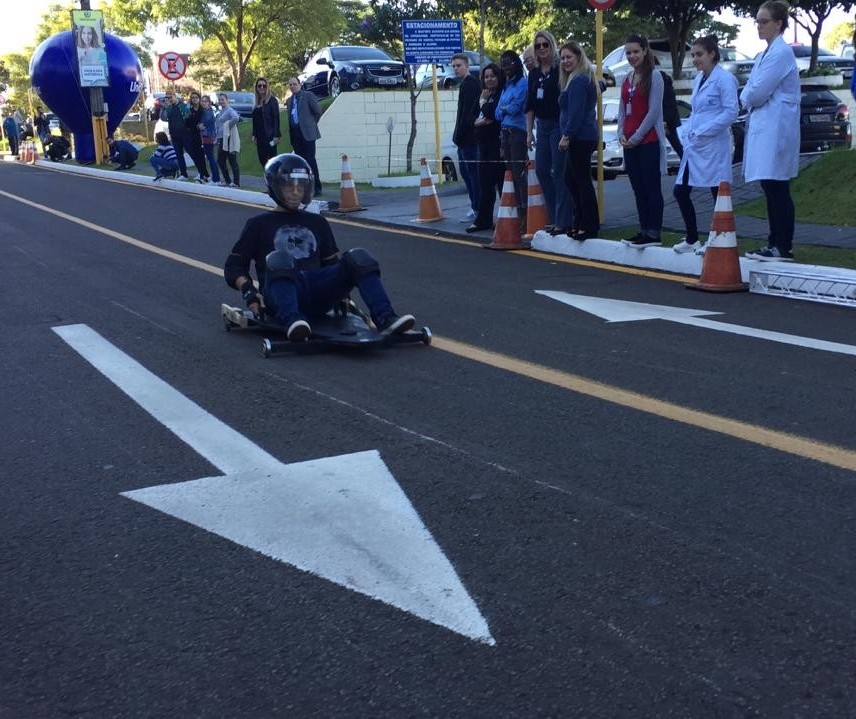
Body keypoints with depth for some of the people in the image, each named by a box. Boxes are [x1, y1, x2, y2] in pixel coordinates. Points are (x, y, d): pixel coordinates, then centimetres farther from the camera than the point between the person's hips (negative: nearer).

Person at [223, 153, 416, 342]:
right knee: (278, 259, -36)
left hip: (318, 295, 3)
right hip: (281, 295, -3)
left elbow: (332, 263, 30)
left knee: (358, 257, -20)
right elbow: (233, 266, 13)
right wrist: (248, 291, -6)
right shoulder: (259, 225, 18)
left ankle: (385, 318, -37)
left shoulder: (317, 223, 28)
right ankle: (292, 320, -57)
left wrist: (342, 287, 9)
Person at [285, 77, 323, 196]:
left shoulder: (308, 95, -1)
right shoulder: (289, 100, 18)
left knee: (310, 160, -8)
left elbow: (318, 111, -2)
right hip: (295, 134, 6)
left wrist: (312, 123, 5)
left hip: (307, 133, -6)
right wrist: (290, 132, 10)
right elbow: (289, 117, 20)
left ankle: (316, 188, -5)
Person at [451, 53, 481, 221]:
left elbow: (467, 113, -19)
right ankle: (475, 205, 18)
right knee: (466, 171, 13)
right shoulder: (465, 83, 19)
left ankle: (476, 208, -4)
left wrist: (458, 136, -19)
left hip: (468, 137, -10)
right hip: (465, 138, 10)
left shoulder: (469, 83, -12)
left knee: (472, 171, -7)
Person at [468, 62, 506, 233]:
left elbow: (491, 114, -18)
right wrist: (481, 121, -4)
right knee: (484, 183, 10)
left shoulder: (502, 94, -7)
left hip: (498, 144, -9)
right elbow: (474, 119, 16)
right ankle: (483, 220, 14)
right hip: (484, 144, 9)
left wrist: (483, 102, -2)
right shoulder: (486, 96, 19)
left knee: (500, 181, -8)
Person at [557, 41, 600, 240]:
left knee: (582, 180, -8)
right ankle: (579, 224, 20)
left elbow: (576, 112, -20)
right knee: (571, 179, 15)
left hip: (579, 139, -11)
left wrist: (566, 135, -19)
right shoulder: (583, 79, 20)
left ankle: (590, 226, -4)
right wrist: (568, 135, 21)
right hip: (580, 138, 11)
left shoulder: (578, 81, -13)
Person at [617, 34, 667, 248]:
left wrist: (636, 137, -12)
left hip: (648, 141, -7)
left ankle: (653, 234, -4)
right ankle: (644, 231, 14)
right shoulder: (627, 79, 14)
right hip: (629, 142, 7)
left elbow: (654, 112, -12)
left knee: (651, 188, -5)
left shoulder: (654, 76, -6)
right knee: (638, 189, 8)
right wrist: (621, 134, 1)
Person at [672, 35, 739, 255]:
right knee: (681, 191, 7)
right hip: (694, 146, 8)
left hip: (713, 146, -8)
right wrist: (688, 133, 8)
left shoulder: (724, 79, -9)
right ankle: (692, 239, 19)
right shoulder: (698, 79, 15)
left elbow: (731, 112, -15)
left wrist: (703, 131, -17)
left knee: (718, 194, 1)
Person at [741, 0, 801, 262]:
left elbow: (757, 93, -17)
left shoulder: (781, 53, -13)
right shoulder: (767, 53, 18)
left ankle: (783, 248, -3)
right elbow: (750, 92, 19)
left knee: (778, 190, -7)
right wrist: (749, 98, 0)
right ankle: (774, 244, 17)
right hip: (764, 128, 10)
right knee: (771, 190, 11)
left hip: (775, 130, -10)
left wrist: (746, 97, 1)